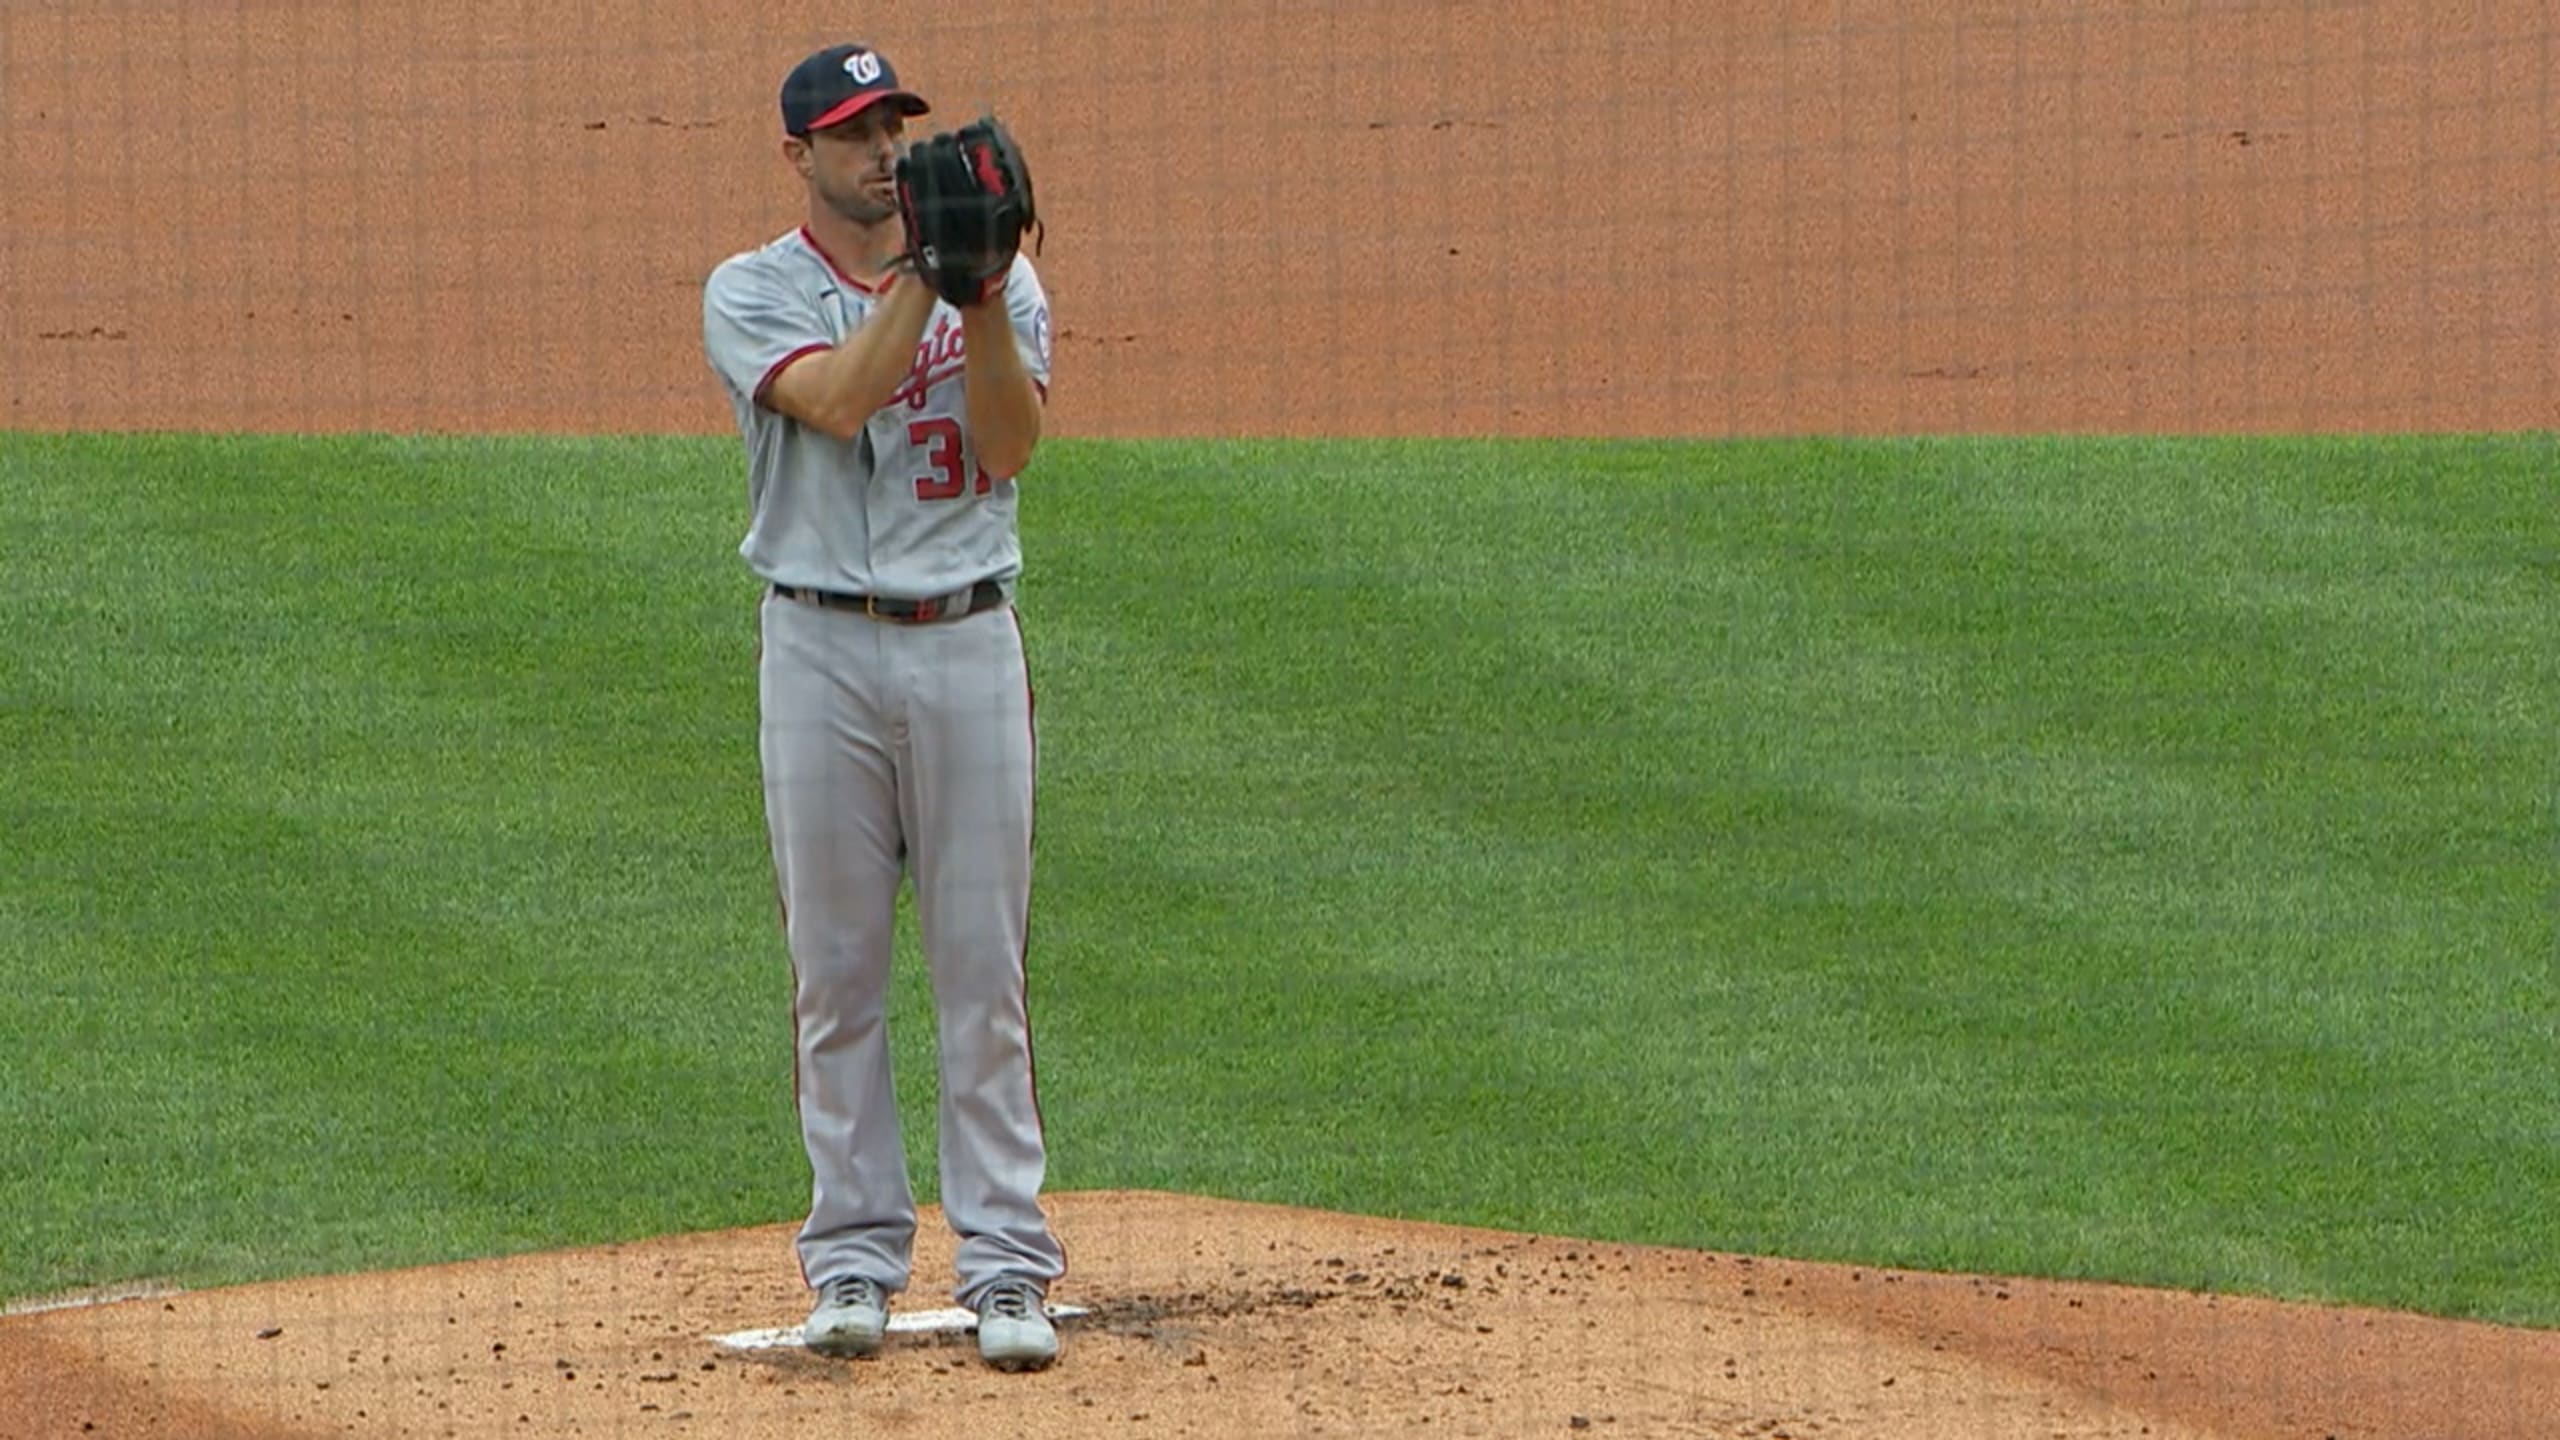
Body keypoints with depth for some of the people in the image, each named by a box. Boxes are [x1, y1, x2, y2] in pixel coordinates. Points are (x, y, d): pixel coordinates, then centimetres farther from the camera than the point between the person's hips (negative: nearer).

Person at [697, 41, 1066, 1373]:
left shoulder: (997, 284, 8)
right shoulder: (752, 292, 2)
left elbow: (1009, 443, -8)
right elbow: (837, 400, -16)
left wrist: (986, 299, -19)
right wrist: (920, 274, -19)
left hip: (967, 643, 1)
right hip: (821, 649, -1)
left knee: (983, 966, -1)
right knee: (835, 966, 3)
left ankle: (1005, 1266, 0)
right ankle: (855, 1261, 10)